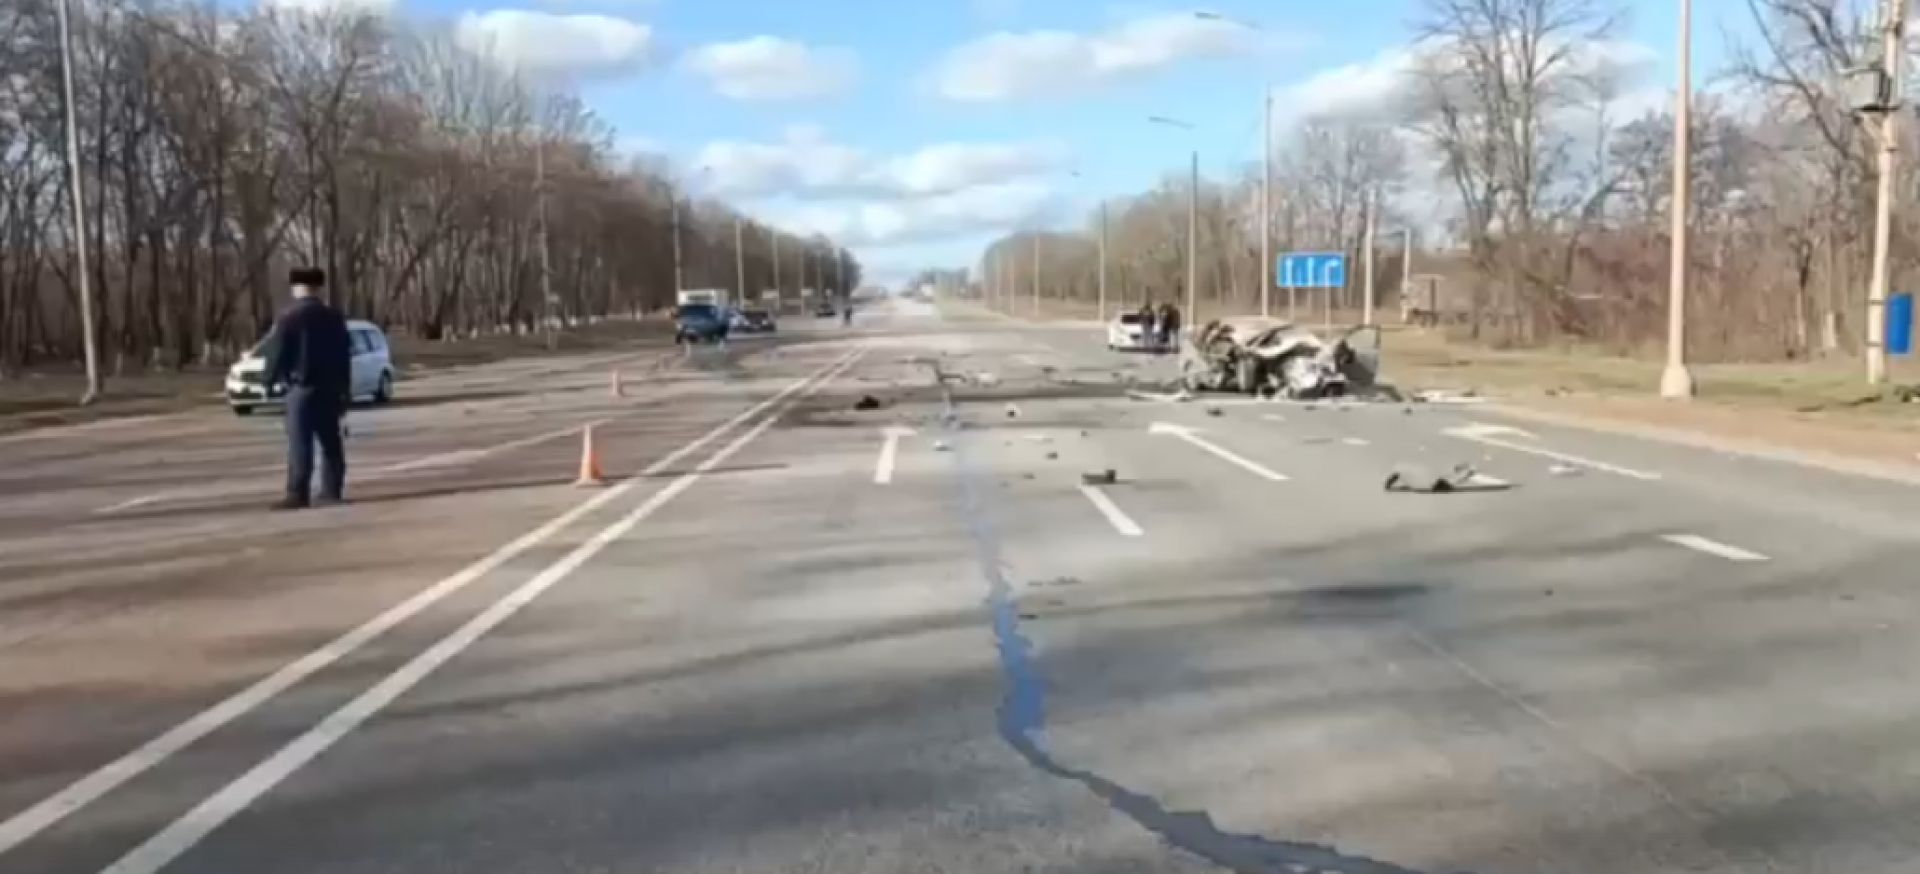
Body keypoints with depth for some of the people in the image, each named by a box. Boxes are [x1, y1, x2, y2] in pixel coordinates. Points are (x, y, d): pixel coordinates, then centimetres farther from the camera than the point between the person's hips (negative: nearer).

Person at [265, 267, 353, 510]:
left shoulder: (289, 318, -9)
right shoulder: (333, 316, 9)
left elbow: (277, 353, -9)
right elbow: (345, 355, 13)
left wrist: (270, 379, 9)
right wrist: (344, 390, 19)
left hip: (302, 388, -6)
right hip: (330, 388, 6)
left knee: (300, 442, -6)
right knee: (331, 441, 10)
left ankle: (298, 494, -8)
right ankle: (332, 491, 13)